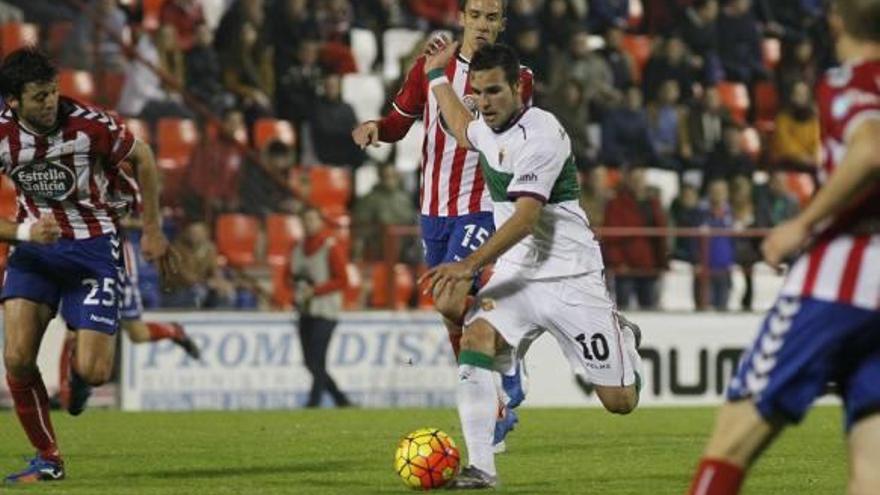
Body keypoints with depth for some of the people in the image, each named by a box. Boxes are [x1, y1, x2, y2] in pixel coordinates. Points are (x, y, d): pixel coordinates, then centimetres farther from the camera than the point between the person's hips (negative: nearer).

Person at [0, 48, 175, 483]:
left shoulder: (89, 125, -20)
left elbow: (142, 158, 0)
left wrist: (152, 230, 4)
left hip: (92, 248, -2)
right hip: (35, 247, 2)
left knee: (93, 373, -13)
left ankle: (78, 366, 29)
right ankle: (47, 459, 3)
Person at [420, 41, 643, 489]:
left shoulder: (541, 135, -20)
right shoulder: (488, 127, 6)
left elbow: (525, 218, -28)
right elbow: (461, 131, 34)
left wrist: (471, 264, -35)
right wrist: (437, 76, 35)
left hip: (570, 276, -6)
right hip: (516, 273, 6)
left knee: (619, 402, -1)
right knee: (474, 337, -25)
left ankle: (624, 340, 36)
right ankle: (480, 468, -26)